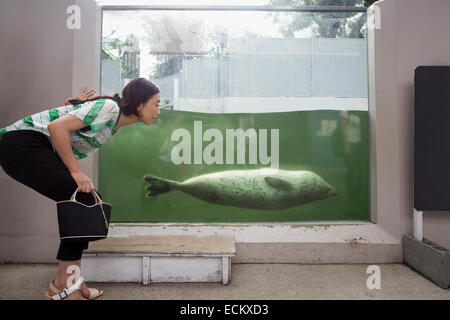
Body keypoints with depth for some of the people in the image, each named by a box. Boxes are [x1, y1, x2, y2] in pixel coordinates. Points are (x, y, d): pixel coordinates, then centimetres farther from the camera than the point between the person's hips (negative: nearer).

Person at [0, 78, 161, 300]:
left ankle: (72, 282, 7)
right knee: (84, 201, -17)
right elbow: (57, 127, -25)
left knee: (93, 202, 2)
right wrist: (75, 171, -21)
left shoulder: (115, 122, 12)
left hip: (40, 151, 10)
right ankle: (63, 287, -7)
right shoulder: (108, 107, -17)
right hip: (22, 143, -10)